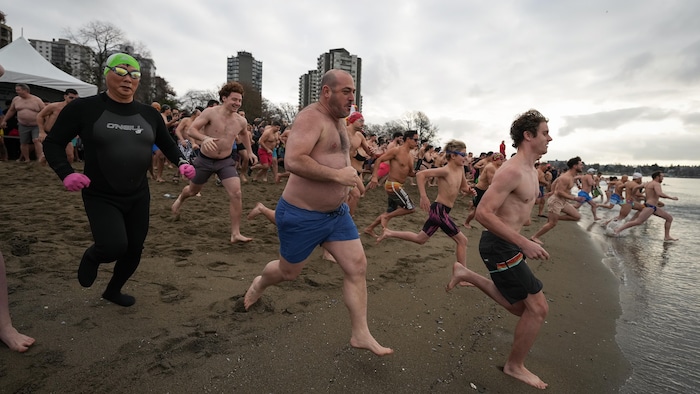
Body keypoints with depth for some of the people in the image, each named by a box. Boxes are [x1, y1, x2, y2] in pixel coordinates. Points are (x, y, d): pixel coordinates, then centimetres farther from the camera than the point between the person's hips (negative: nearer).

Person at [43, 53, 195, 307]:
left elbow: (168, 145, 13)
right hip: (101, 196, -4)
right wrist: (66, 174, -20)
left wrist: (182, 163, -7)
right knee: (114, 246, -21)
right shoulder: (83, 108, -8)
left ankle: (113, 291, 42)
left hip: (139, 196, 4)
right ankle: (91, 257, 20)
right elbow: (53, 143, -3)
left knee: (134, 250, 12)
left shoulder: (149, 114, 2)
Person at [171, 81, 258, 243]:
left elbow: (244, 134, 20)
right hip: (205, 160, -2)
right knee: (193, 190, 20)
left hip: (226, 162, 2)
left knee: (236, 194, -16)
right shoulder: (211, 112, -15)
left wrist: (250, 152, 16)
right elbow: (191, 129, -18)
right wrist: (205, 138, -37)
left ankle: (235, 234, -9)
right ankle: (180, 200, 59)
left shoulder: (241, 121, -4)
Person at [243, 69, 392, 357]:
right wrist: (338, 175, -28)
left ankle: (360, 334, 14)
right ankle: (260, 283, 49)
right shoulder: (311, 118, -18)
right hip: (302, 215, -8)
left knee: (357, 266, 1)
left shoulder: (339, 120, 12)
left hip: (337, 213, 8)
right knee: (289, 272, 13)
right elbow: (293, 161, -32)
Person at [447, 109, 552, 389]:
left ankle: (465, 274, 23)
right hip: (499, 246, -10)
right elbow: (483, 213, -27)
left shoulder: (530, 170, 12)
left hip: (507, 244, 10)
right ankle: (515, 366, 20)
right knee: (538, 307, -1)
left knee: (520, 307, 19)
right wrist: (524, 243, -28)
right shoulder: (513, 171, -20)